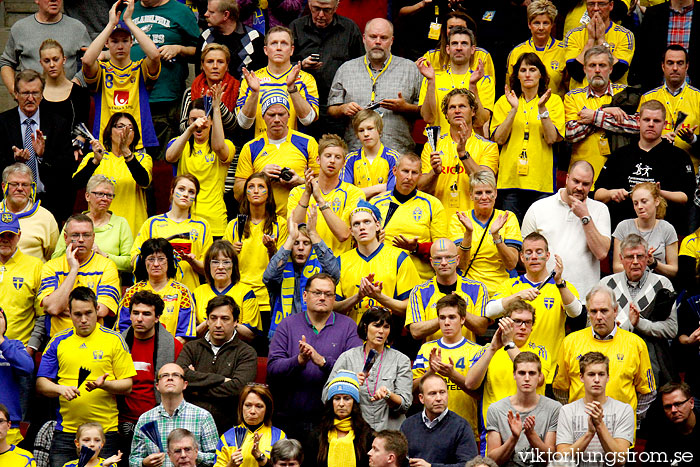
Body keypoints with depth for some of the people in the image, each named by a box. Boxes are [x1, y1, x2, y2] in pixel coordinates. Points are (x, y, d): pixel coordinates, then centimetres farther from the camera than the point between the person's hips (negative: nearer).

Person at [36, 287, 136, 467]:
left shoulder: (114, 339, 4)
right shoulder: (58, 341, 10)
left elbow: (127, 386, 3)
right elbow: (41, 384, 8)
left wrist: (104, 384, -17)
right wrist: (61, 389, -13)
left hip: (105, 430, -1)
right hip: (66, 430, 1)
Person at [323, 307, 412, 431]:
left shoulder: (401, 360, 9)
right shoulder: (347, 357, 10)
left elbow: (405, 405, 2)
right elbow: (326, 397, 6)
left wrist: (387, 395, -18)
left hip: (390, 431, 0)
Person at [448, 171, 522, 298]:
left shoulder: (508, 218, 8)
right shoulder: (457, 219, 8)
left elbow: (511, 265, -2)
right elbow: (461, 264, -4)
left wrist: (495, 235, -14)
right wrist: (468, 233, -17)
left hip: (499, 290, 0)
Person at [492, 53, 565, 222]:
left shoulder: (553, 100, 7)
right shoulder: (504, 101, 10)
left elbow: (552, 138, -4)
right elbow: (499, 138, -1)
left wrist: (542, 108, -13)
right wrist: (514, 109, -10)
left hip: (541, 180, -1)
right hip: (510, 178, 1)